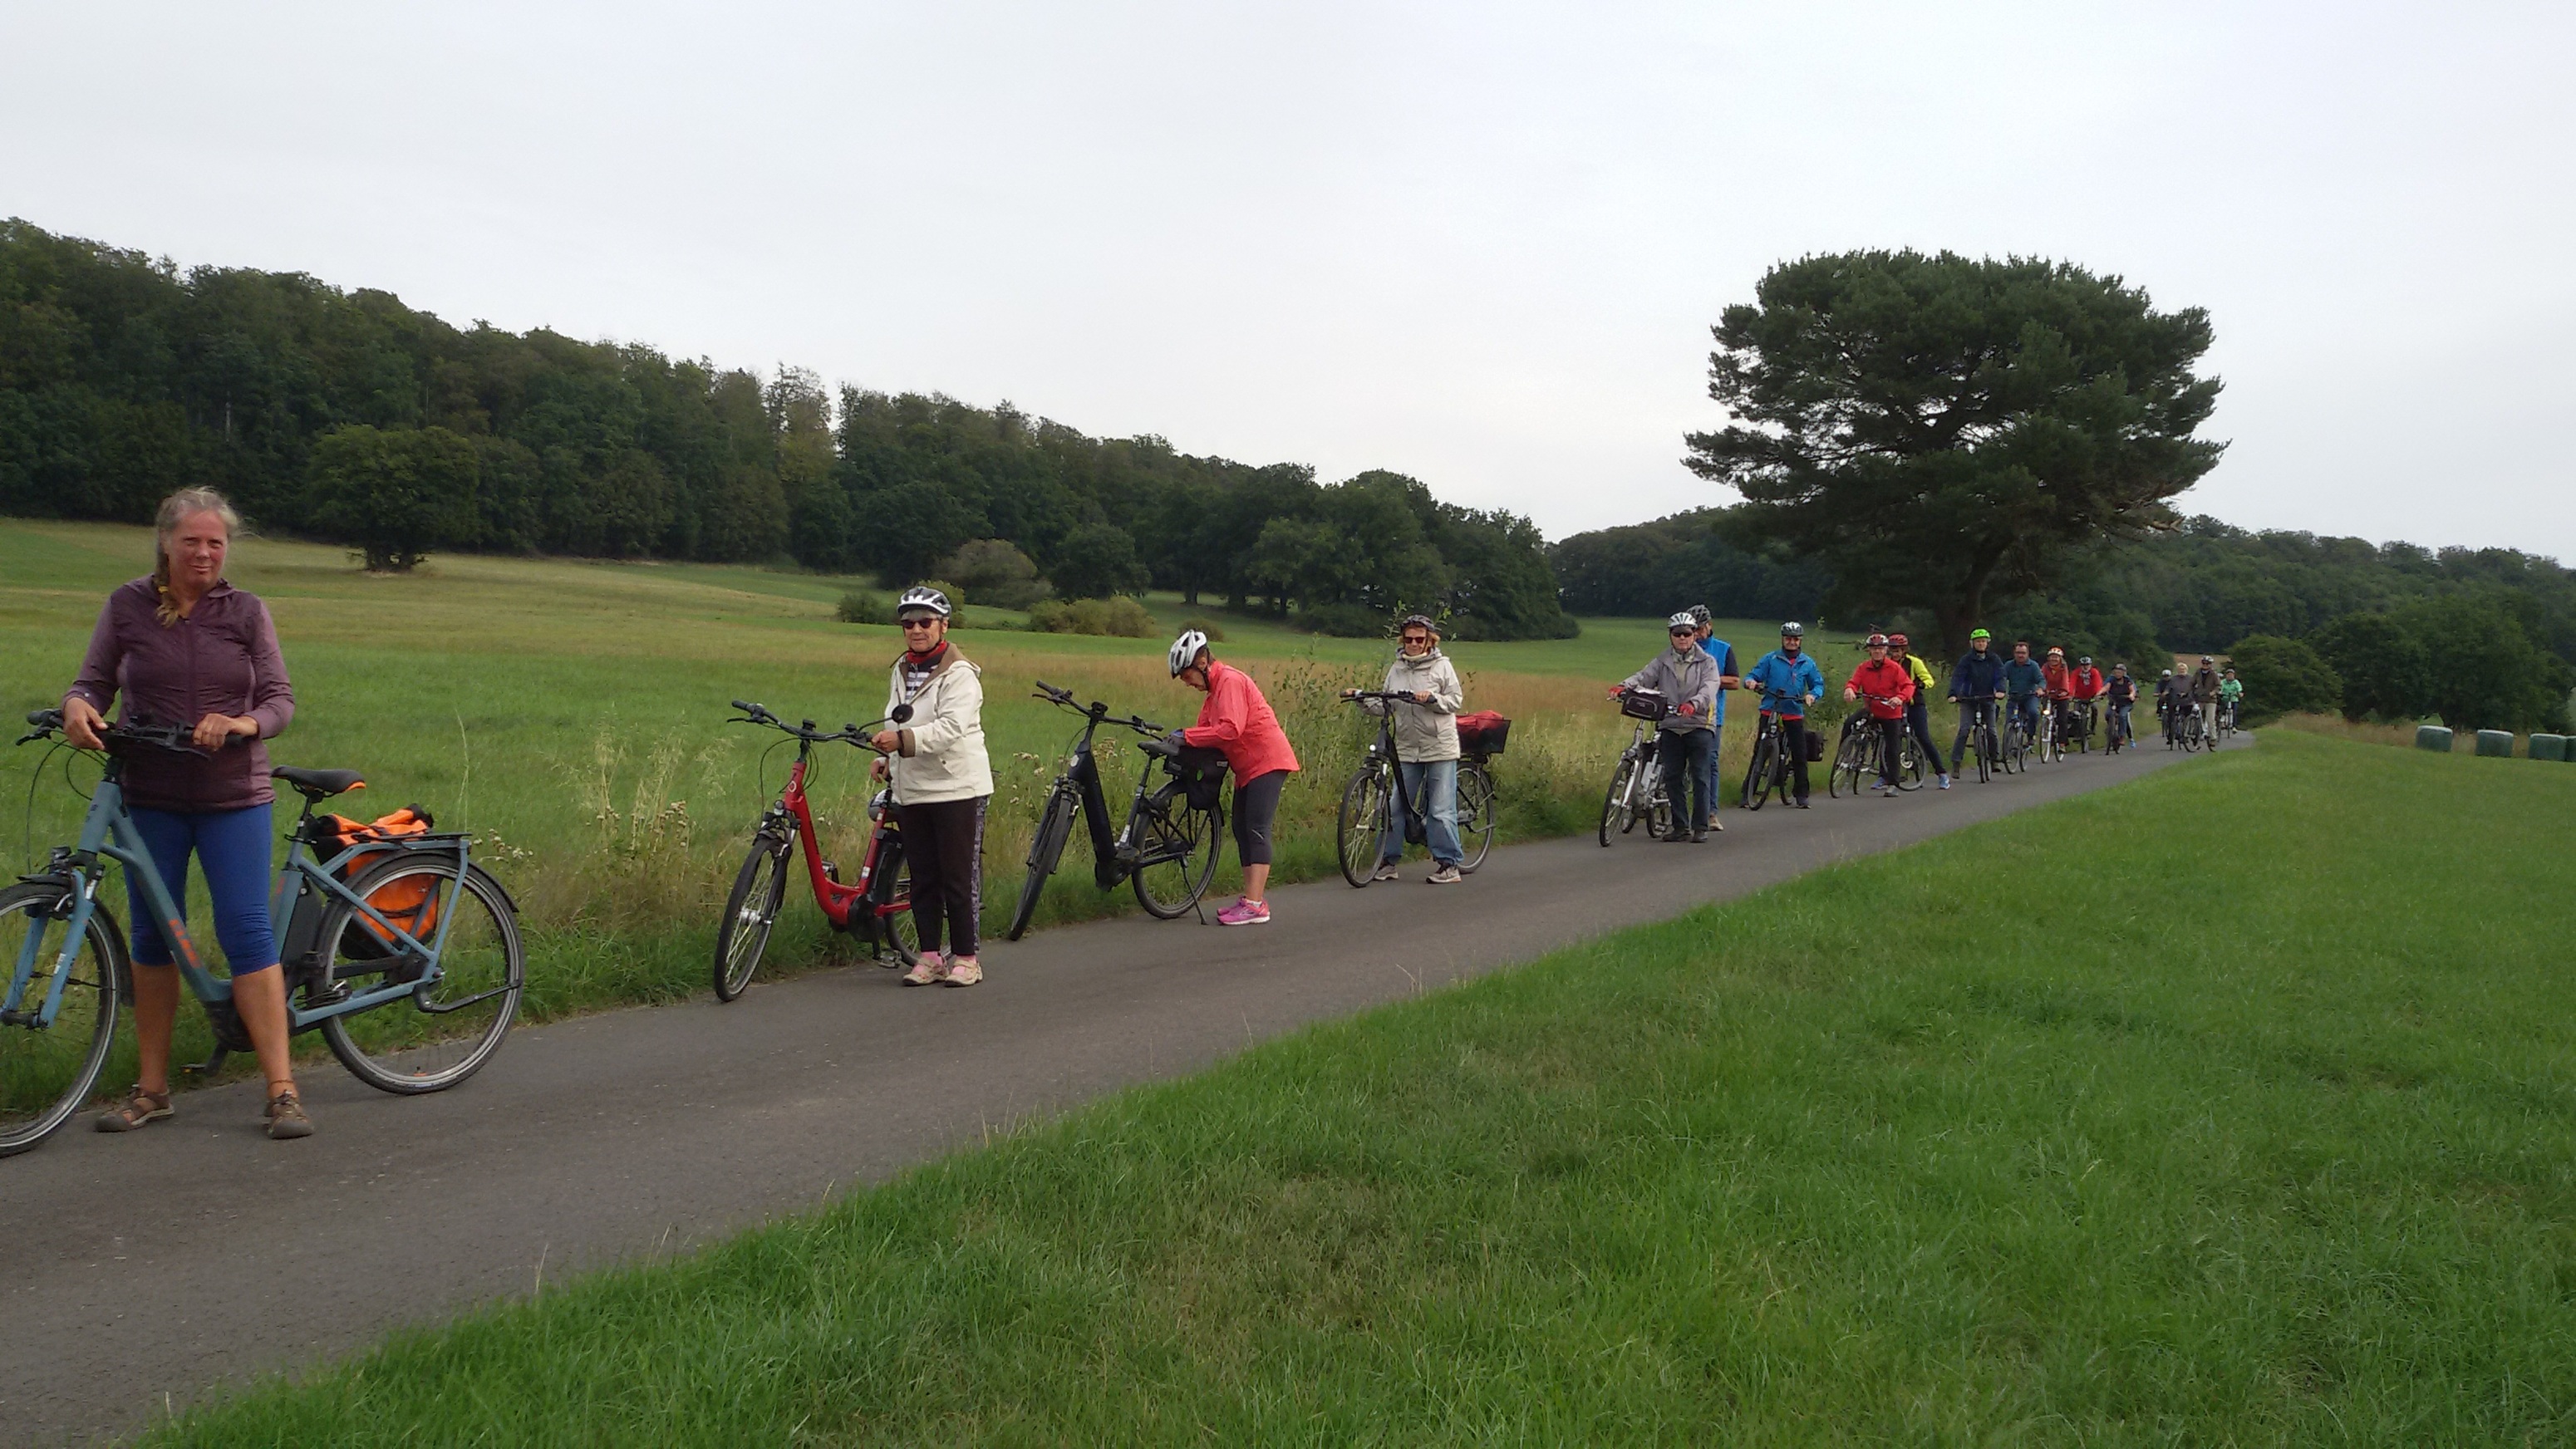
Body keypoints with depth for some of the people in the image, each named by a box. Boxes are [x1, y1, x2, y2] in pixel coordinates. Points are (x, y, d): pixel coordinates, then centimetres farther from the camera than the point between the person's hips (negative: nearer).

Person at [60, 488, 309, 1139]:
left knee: (248, 933, -6)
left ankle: (283, 1091, -4)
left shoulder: (247, 612, 3)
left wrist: (242, 724, -20)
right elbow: (93, 681, 5)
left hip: (234, 799, -1)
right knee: (153, 938, 9)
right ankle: (151, 1089, 21)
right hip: (151, 799, 1)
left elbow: (280, 698, 0)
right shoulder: (127, 607, 4)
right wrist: (78, 706, -18)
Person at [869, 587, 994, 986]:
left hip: (958, 788, -7)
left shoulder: (959, 673, -10)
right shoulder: (900, 671, 15)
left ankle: (965, 957, 7)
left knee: (959, 877, -2)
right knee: (923, 878, 9)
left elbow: (951, 727, -23)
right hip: (911, 789, 7)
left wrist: (902, 739, -34)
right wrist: (888, 759, 8)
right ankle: (930, 955, 17)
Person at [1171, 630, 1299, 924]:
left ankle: (1255, 905, -15)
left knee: (1256, 830, -13)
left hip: (1267, 762, -11)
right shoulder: (1215, 687, 15)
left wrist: (1186, 736, -23)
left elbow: (1230, 729, -28)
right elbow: (1208, 728, 8)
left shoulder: (1230, 681, -17)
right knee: (1242, 830, 10)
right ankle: (1251, 898, 14)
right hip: (1248, 766, 11)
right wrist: (1182, 739, -10)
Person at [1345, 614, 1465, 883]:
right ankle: (1387, 860, 13)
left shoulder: (1442, 666, 0)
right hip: (1407, 748, 4)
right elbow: (1385, 706, 11)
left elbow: (1456, 699, -5)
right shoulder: (1396, 670, 11)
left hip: (1440, 748, -4)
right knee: (1397, 805, 4)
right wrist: (1361, 698, -2)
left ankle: (1448, 863, 3)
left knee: (1441, 808, -4)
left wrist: (1432, 699, -20)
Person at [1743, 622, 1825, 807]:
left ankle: (1802, 795, 9)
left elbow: (1819, 684, 12)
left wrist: (1812, 695, -10)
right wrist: (1750, 681, -22)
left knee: (1800, 755, 0)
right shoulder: (1770, 659, 4)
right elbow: (1754, 674, 1)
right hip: (1770, 712, -2)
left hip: (1794, 714, 2)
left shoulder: (1807, 663, 10)